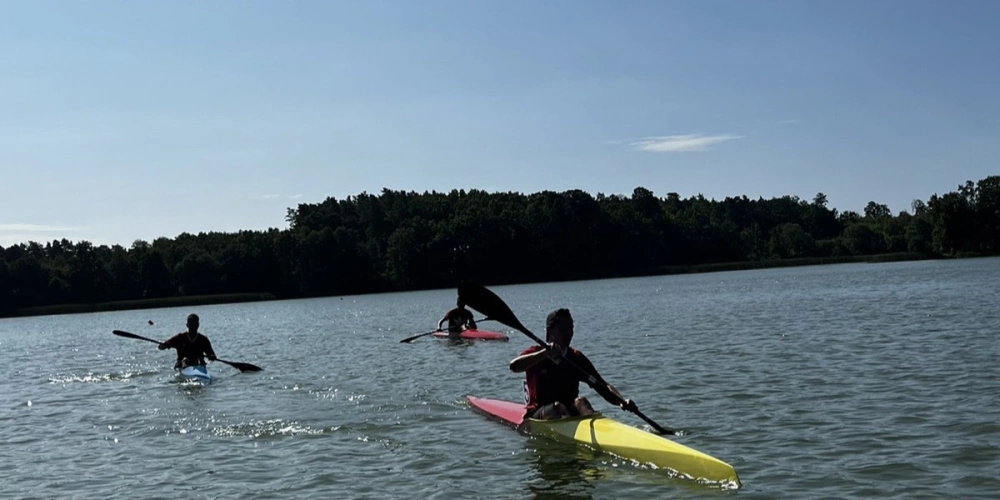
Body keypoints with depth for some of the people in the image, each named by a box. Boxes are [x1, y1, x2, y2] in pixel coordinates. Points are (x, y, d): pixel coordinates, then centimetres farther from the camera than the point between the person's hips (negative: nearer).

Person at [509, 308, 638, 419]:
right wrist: (545, 353, -34)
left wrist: (622, 401, -21)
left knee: (580, 402, -27)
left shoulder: (577, 358, 8)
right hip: (538, 414, -3)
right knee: (558, 407, -32)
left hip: (570, 412, 3)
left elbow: (603, 387, -1)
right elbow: (514, 366, -24)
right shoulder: (536, 352, -1)